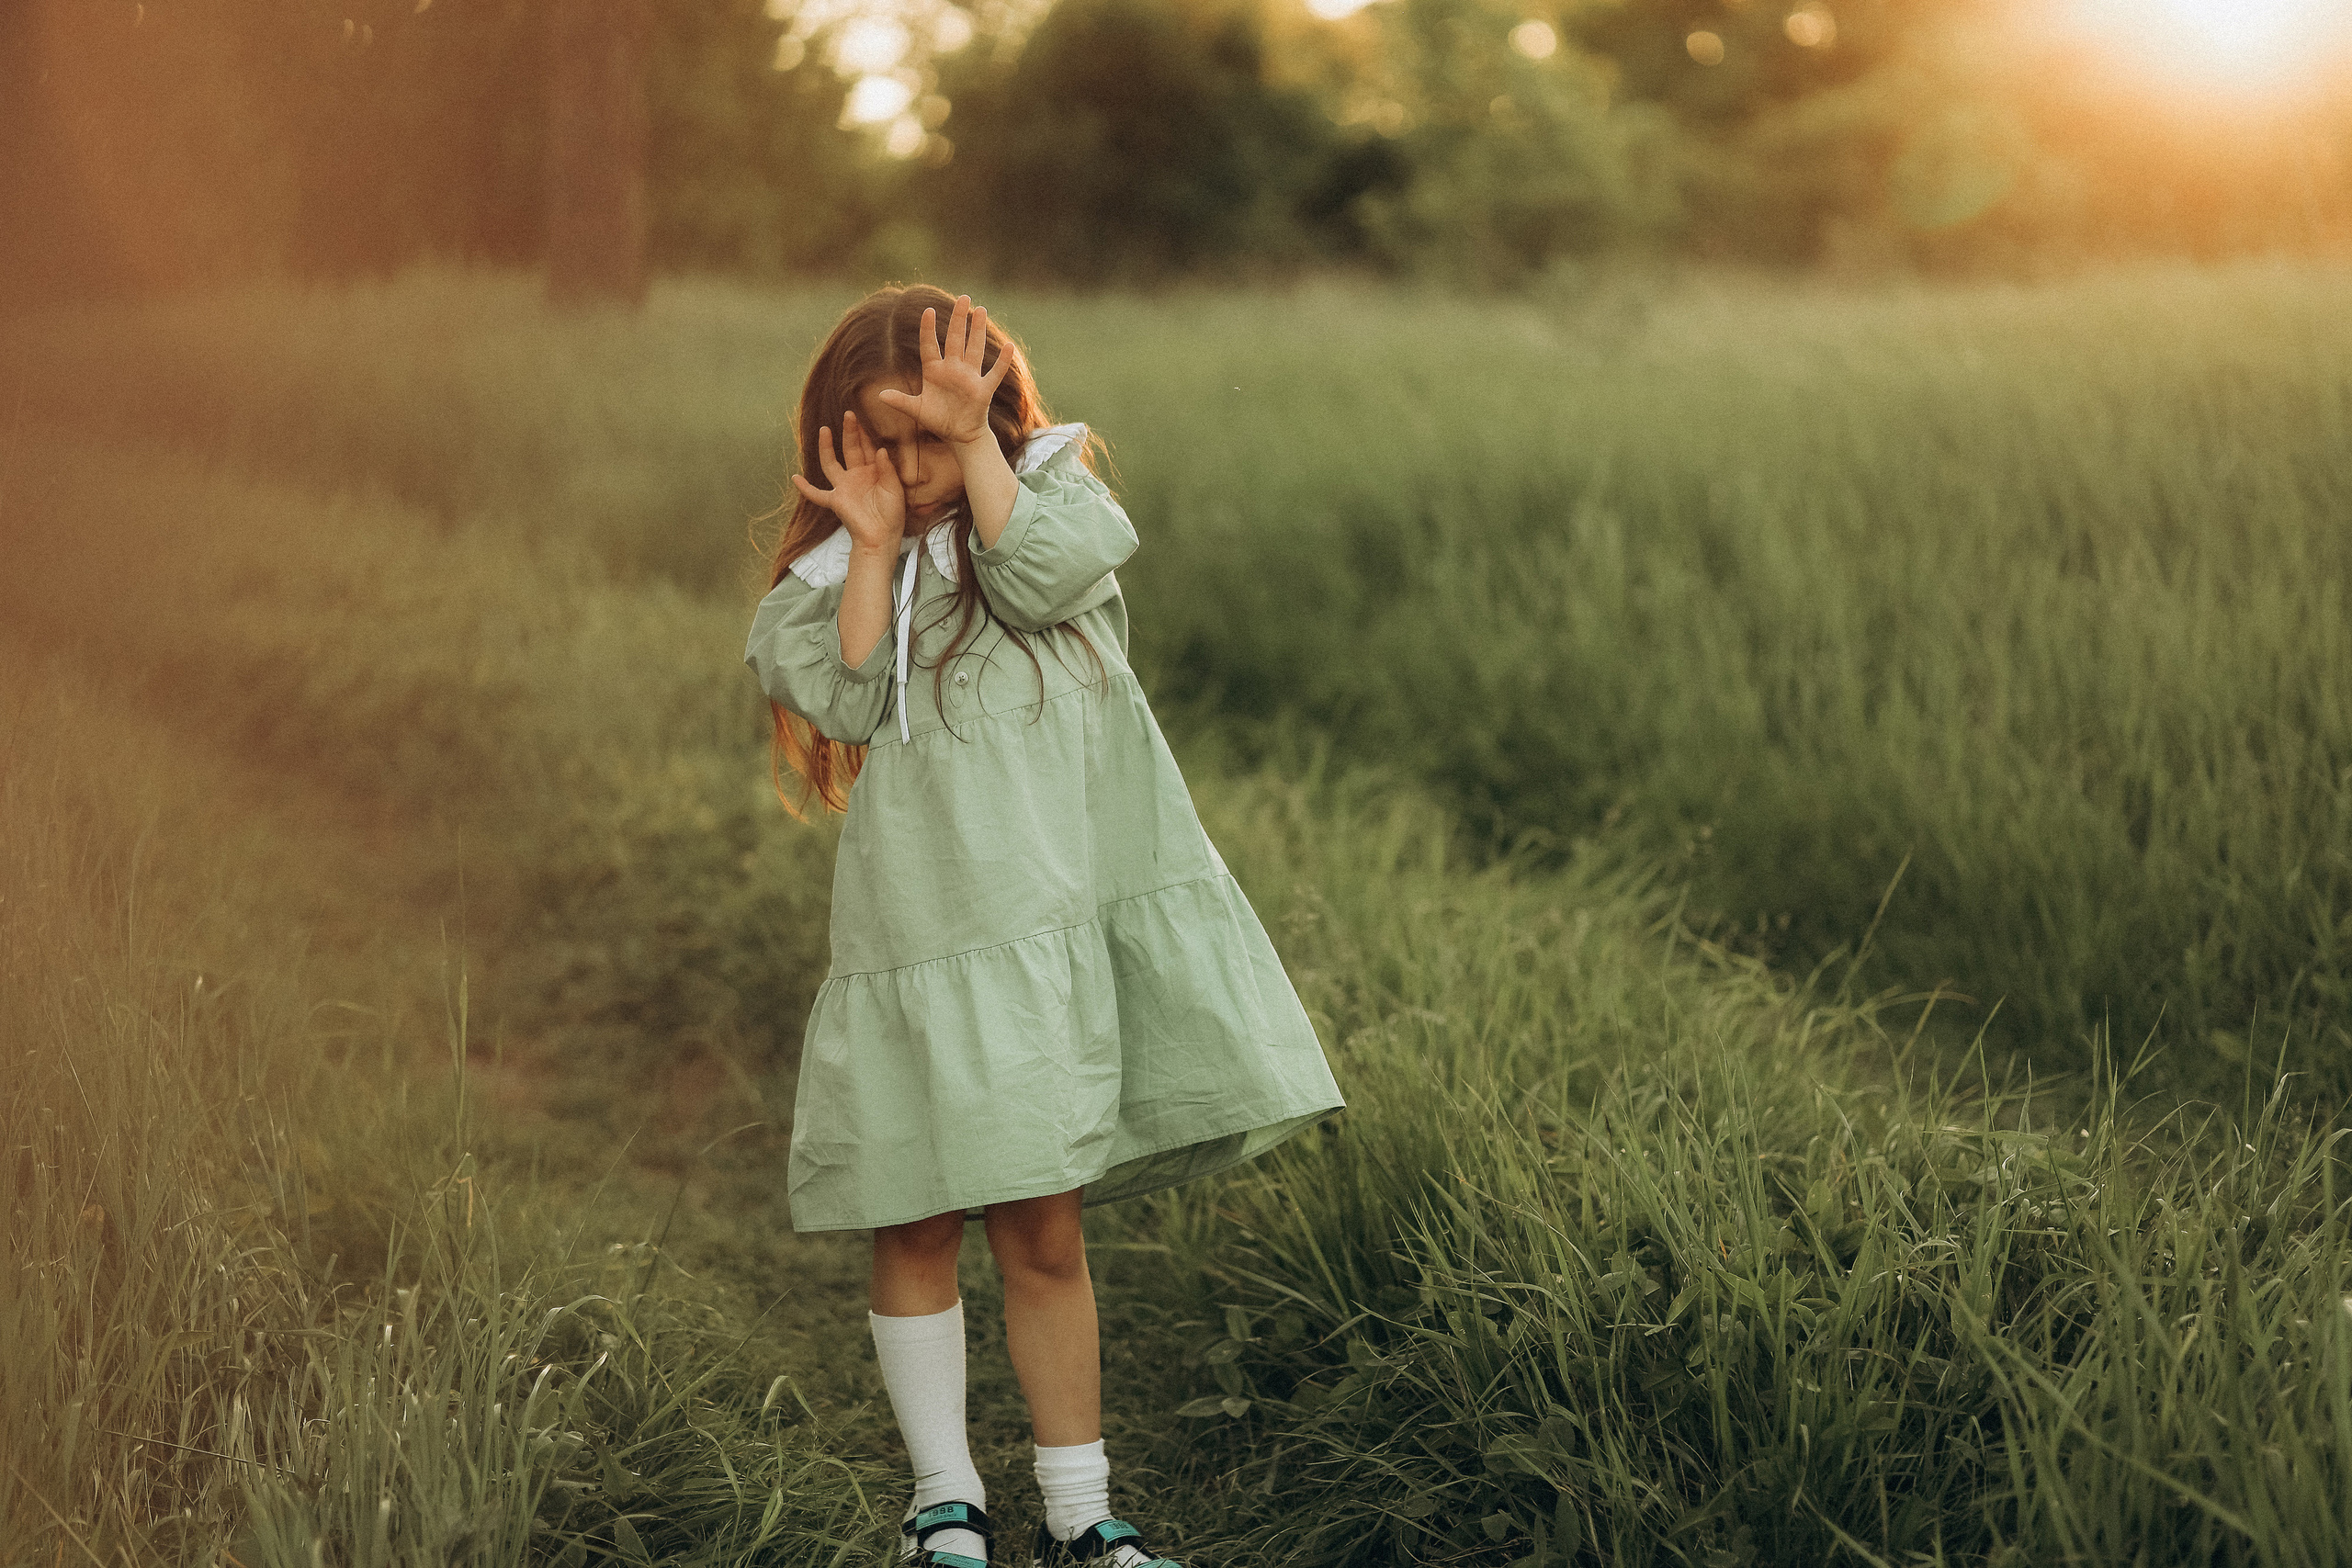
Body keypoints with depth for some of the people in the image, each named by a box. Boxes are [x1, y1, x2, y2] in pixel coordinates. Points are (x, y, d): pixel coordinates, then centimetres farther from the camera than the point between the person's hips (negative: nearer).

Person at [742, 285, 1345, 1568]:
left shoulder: (1054, 493, 10)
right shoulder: (836, 575, 11)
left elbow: (1041, 575, -12)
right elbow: (848, 702, -7)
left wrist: (978, 439, -9)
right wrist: (875, 544, -7)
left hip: (1054, 930, 0)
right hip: (916, 939, 1)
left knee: (1042, 1230, 6)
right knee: (916, 1227, 4)